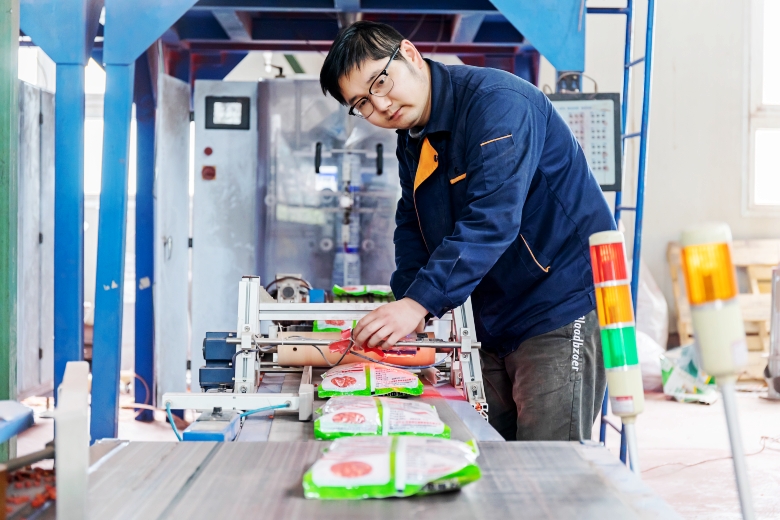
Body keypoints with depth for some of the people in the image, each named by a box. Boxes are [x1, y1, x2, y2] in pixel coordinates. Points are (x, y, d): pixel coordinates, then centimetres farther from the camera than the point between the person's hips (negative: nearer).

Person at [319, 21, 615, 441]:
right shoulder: (412, 139, 9)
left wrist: (421, 301, -35)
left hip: (563, 309, -8)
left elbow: (491, 220, -29)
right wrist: (403, 308, -3)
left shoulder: (497, 103, -19)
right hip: (496, 326, 9)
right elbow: (413, 228, 14)